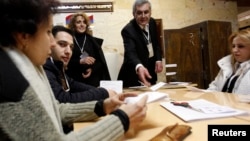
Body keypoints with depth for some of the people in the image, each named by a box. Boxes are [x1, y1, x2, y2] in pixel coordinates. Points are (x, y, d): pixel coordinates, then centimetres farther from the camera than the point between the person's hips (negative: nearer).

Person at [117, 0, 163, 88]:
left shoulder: (152, 22, -4)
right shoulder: (128, 30, -24)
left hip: (150, 70, 6)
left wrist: (158, 59, -5)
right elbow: (130, 53, -39)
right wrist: (139, 67, -59)